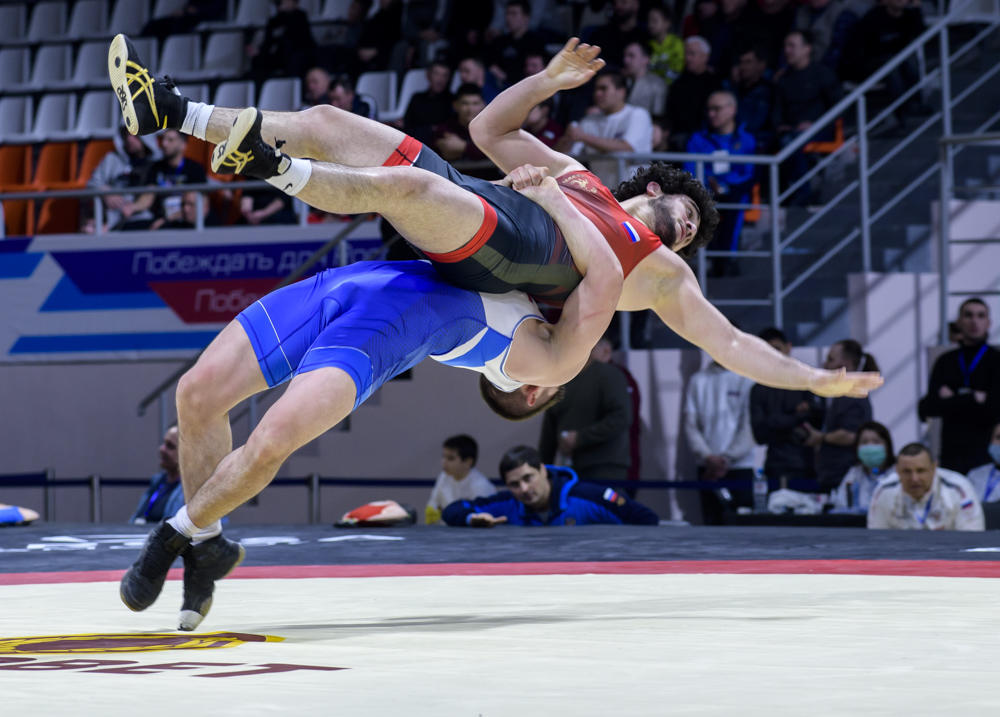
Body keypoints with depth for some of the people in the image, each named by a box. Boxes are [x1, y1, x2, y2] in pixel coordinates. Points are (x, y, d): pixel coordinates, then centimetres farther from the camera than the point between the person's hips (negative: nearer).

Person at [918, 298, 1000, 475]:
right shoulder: (945, 362, 12)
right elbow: (925, 410, -1)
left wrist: (951, 401, -1)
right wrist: (973, 398, -9)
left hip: (985, 453, -3)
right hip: (951, 454, 3)